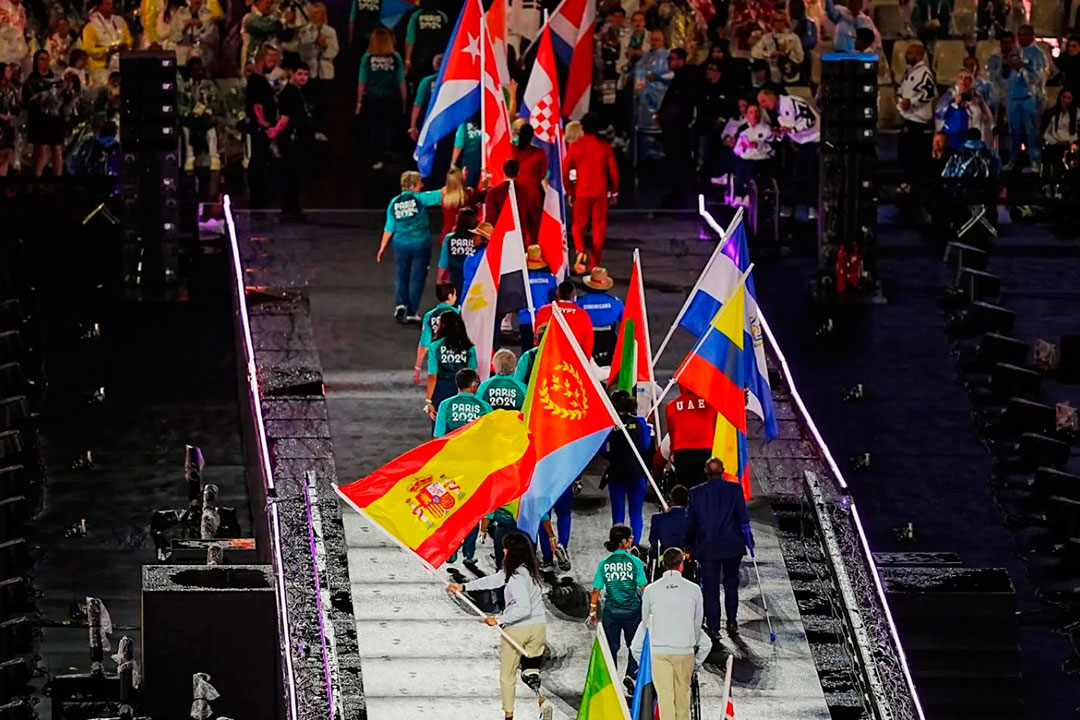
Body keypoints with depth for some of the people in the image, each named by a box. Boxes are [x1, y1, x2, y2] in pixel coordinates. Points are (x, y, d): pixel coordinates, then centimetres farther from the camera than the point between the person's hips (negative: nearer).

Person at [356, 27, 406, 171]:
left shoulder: (367, 58, -5)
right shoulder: (396, 58, -6)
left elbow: (362, 82, -3)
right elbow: (401, 82, -3)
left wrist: (359, 102, 6)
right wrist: (403, 101, 7)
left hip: (373, 98, 1)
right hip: (392, 98, -1)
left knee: (375, 129, 9)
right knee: (390, 127, 10)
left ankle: (378, 159, 10)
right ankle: (389, 152, -2)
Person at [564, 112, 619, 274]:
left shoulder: (575, 147, -3)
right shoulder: (605, 147, -2)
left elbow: (565, 170, -3)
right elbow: (613, 171, 0)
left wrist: (569, 191, 9)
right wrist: (614, 192, 12)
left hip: (581, 192, 0)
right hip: (600, 193, 0)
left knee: (579, 225, 12)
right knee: (599, 227, 8)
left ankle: (581, 250, -18)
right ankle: (594, 265, 8)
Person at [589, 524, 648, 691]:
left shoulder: (604, 564, -1)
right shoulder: (634, 562, -7)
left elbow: (596, 591, 1)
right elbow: (644, 588, -6)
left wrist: (592, 612, 12)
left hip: (611, 611, 2)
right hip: (632, 610, -2)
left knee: (611, 647, 10)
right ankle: (631, 674, -6)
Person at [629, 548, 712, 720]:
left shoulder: (651, 590, -3)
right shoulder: (693, 589, -4)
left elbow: (645, 621, 8)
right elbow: (698, 622, 6)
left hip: (659, 650, 0)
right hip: (685, 650, 0)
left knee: (665, 694, -1)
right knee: (683, 692, 12)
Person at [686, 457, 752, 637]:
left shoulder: (696, 493, -3)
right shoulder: (735, 489, -5)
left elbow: (691, 522, 1)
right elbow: (743, 518, -3)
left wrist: (690, 545, 11)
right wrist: (749, 540, 7)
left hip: (707, 548, 0)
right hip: (732, 546, 0)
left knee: (710, 587, 4)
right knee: (731, 583, 15)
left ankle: (713, 627, 1)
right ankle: (732, 621, 9)